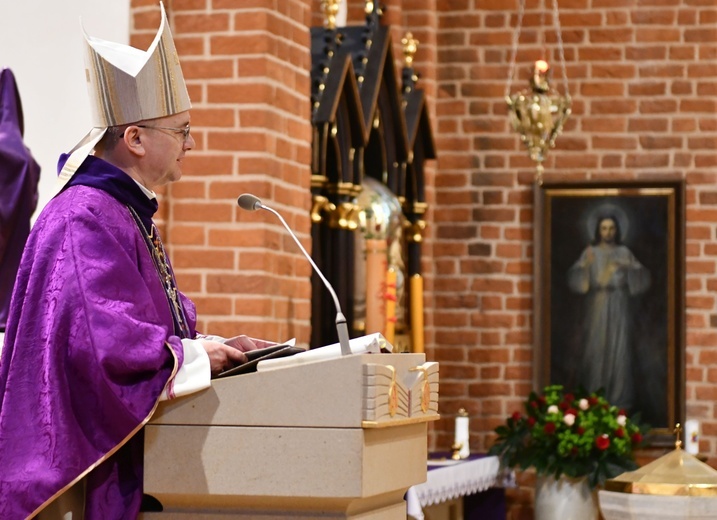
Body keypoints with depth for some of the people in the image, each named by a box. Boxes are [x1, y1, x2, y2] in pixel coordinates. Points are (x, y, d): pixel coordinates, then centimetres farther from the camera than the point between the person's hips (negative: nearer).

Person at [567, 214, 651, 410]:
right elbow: (575, 277, -7)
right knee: (595, 348, -5)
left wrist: (630, 268, -20)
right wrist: (586, 265, -27)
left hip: (619, 307, 1)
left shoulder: (624, 252, 8)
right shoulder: (590, 252, 5)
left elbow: (641, 277, 0)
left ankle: (619, 397, 2)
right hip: (596, 307, -1)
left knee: (619, 348, -3)